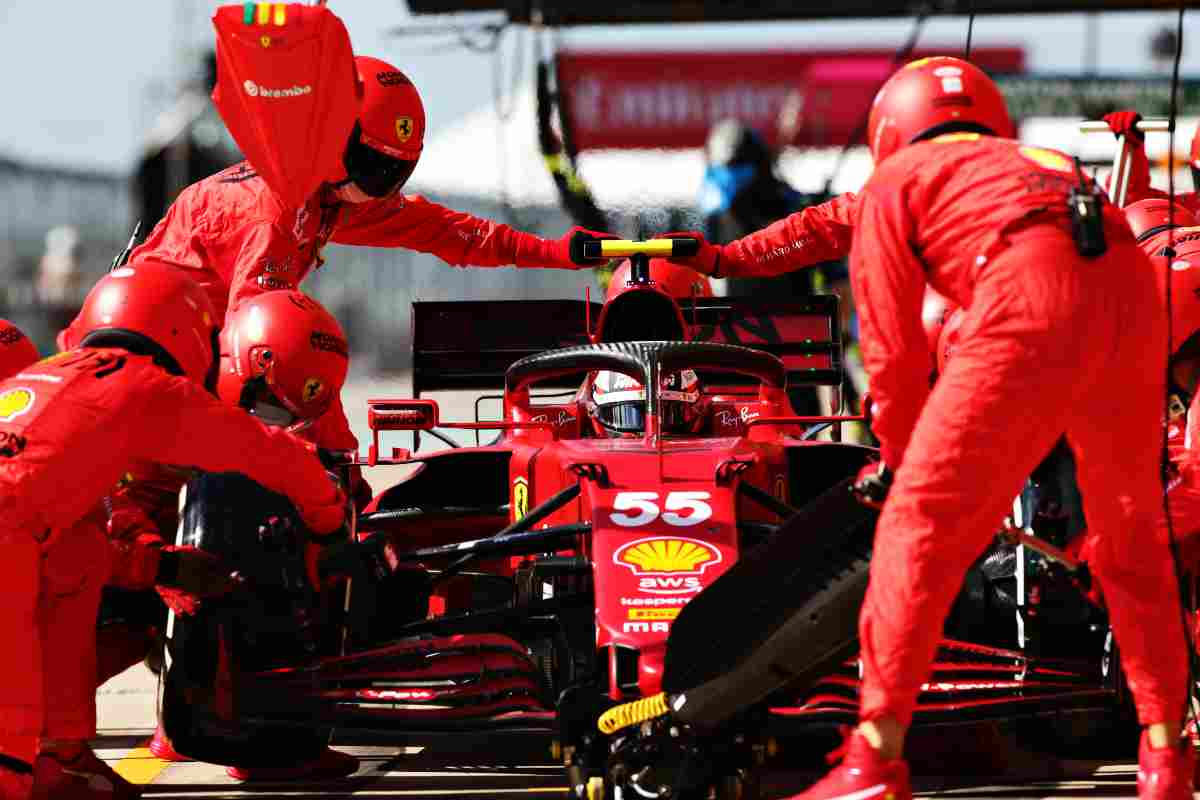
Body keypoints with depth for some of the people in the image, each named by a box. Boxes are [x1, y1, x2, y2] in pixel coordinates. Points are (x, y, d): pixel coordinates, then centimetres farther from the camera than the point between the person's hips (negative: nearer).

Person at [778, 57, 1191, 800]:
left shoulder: (893, 183, 25)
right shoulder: (1044, 163, 41)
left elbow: (895, 348, 20)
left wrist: (898, 454, 35)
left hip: (1030, 303, -5)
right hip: (1133, 293, 5)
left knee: (922, 521, 1)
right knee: (1129, 535, 21)